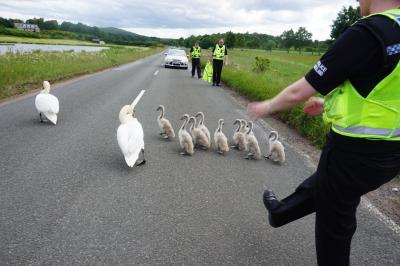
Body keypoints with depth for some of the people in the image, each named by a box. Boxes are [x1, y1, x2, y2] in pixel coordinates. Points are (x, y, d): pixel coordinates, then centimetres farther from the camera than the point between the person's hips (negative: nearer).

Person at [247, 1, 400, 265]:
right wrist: (330, 103, 20)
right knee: (320, 184, 29)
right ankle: (280, 212, 54)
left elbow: (299, 93, -19)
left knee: (334, 224, 15)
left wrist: (267, 107, 0)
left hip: (356, 151, -8)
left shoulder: (368, 32, -22)